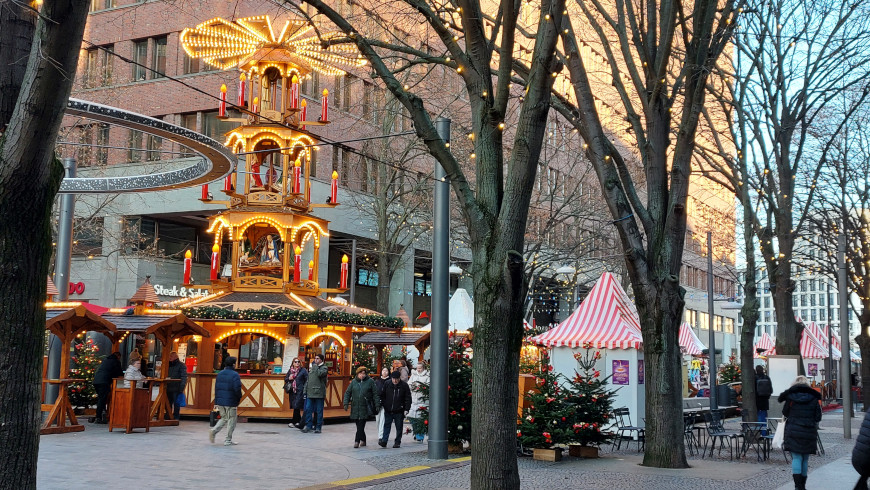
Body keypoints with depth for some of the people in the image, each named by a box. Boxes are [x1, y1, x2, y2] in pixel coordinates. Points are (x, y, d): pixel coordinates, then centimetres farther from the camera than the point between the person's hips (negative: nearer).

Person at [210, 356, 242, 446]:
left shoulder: (219, 374, 9)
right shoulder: (234, 375, -13)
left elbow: (216, 387, 12)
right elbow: (237, 389, -18)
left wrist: (217, 400, 16)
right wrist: (239, 397, 1)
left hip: (220, 401, 7)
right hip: (231, 402, -6)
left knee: (224, 418, 21)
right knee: (231, 421, 5)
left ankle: (214, 430, -1)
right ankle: (228, 440, 8)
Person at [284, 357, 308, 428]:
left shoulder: (303, 370, 0)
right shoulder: (290, 371, 13)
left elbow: (307, 380, -2)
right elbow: (285, 379, 20)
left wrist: (304, 389, -11)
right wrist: (289, 379, -2)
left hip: (300, 391, -5)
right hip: (292, 391, 5)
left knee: (296, 406, -9)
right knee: (295, 407, 8)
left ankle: (293, 422, -4)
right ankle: (298, 421, 18)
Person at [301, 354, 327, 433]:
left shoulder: (324, 367, 0)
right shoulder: (312, 366, 18)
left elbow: (320, 374, -22)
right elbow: (308, 380, 20)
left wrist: (315, 366, -9)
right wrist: (305, 389, 13)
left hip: (319, 393, -6)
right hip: (310, 392, 6)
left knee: (319, 410, 0)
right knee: (308, 409, 2)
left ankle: (318, 427, 5)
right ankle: (308, 425, 8)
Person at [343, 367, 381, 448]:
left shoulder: (370, 381, 2)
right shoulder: (353, 382, 10)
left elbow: (375, 394, 2)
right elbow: (347, 393, 12)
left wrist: (377, 405, -4)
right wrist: (346, 403, 0)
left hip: (365, 407, -3)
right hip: (355, 407, 3)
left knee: (361, 425, -9)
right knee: (358, 425, 8)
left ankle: (357, 441, -8)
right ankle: (363, 440, 22)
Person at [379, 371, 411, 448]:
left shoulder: (404, 385, -4)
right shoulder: (387, 384, 2)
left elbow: (408, 398, -1)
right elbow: (382, 396, 12)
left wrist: (406, 409, -7)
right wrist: (383, 406, 6)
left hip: (399, 411, -1)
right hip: (388, 411, 2)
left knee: (399, 427, 6)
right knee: (387, 426, -1)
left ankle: (398, 442, 13)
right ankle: (384, 441, -3)